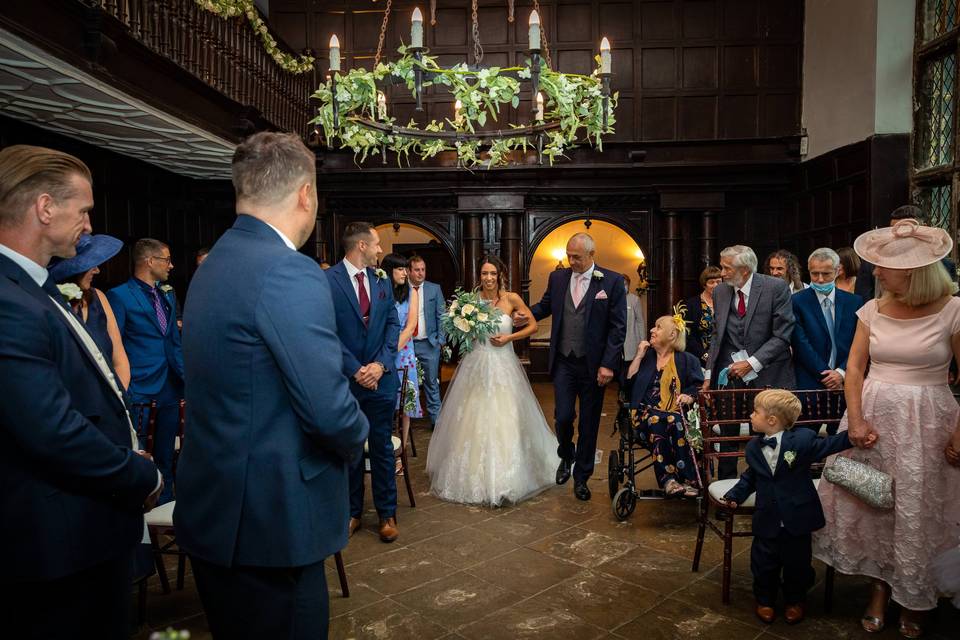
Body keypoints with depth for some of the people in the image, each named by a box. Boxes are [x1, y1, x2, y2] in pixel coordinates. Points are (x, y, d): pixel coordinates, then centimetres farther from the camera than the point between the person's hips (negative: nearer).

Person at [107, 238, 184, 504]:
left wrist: (186, 377, 11)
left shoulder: (168, 295, 14)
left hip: (169, 391, 6)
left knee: (166, 460, 14)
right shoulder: (119, 296, -7)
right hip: (140, 392, -6)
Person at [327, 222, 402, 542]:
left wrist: (380, 364, -8)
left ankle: (387, 514, 22)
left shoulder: (382, 280, 7)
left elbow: (393, 325, 6)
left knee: (383, 447, 10)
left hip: (381, 377, 3)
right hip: (345, 380, -3)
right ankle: (352, 512, 27)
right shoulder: (328, 279, -8)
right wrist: (356, 370, -14)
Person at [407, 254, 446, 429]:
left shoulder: (434, 289, 5)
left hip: (429, 343, 0)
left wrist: (441, 340, -2)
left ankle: (435, 419, 13)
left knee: (432, 383, 6)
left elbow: (441, 315, 5)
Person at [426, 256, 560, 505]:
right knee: (473, 422, 4)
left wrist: (509, 337, -8)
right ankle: (475, 477, 21)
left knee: (505, 423, -2)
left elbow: (533, 326, 4)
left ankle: (503, 481, 12)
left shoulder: (511, 298, -3)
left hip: (503, 366, -2)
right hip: (476, 365, 2)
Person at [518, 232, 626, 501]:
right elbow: (545, 305, 19)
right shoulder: (557, 277, 4)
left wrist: (608, 364, -12)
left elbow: (618, 327, -7)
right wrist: (527, 315, -1)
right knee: (563, 417, 0)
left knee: (589, 423, 8)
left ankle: (581, 477, 25)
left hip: (594, 365, -2)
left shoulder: (612, 281, -6)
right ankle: (566, 457, 32)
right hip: (564, 362, 2)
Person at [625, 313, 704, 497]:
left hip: (678, 415, -1)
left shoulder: (687, 361, 19)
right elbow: (628, 383, 10)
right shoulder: (646, 357, 25)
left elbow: (700, 389, 8)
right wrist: (639, 356, 8)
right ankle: (669, 479, -40)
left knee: (675, 422, -36)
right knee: (657, 421, -35)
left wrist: (689, 397, -13)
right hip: (647, 414, 1)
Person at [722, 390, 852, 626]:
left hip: (797, 518, -3)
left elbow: (828, 445, -4)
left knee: (797, 562, 13)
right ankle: (764, 600, 33)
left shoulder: (802, 439, -12)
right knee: (764, 563, 11)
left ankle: (795, 600, 37)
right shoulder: (753, 448, 2)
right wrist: (735, 495, 5)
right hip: (767, 520, 3)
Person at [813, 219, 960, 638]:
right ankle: (879, 587, 29)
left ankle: (914, 599, 29)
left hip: (926, 421, -3)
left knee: (917, 511, 6)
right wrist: (855, 420, -10)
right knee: (866, 501, 8)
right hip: (873, 415, 3)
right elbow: (854, 368, 1)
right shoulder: (873, 310, 0)